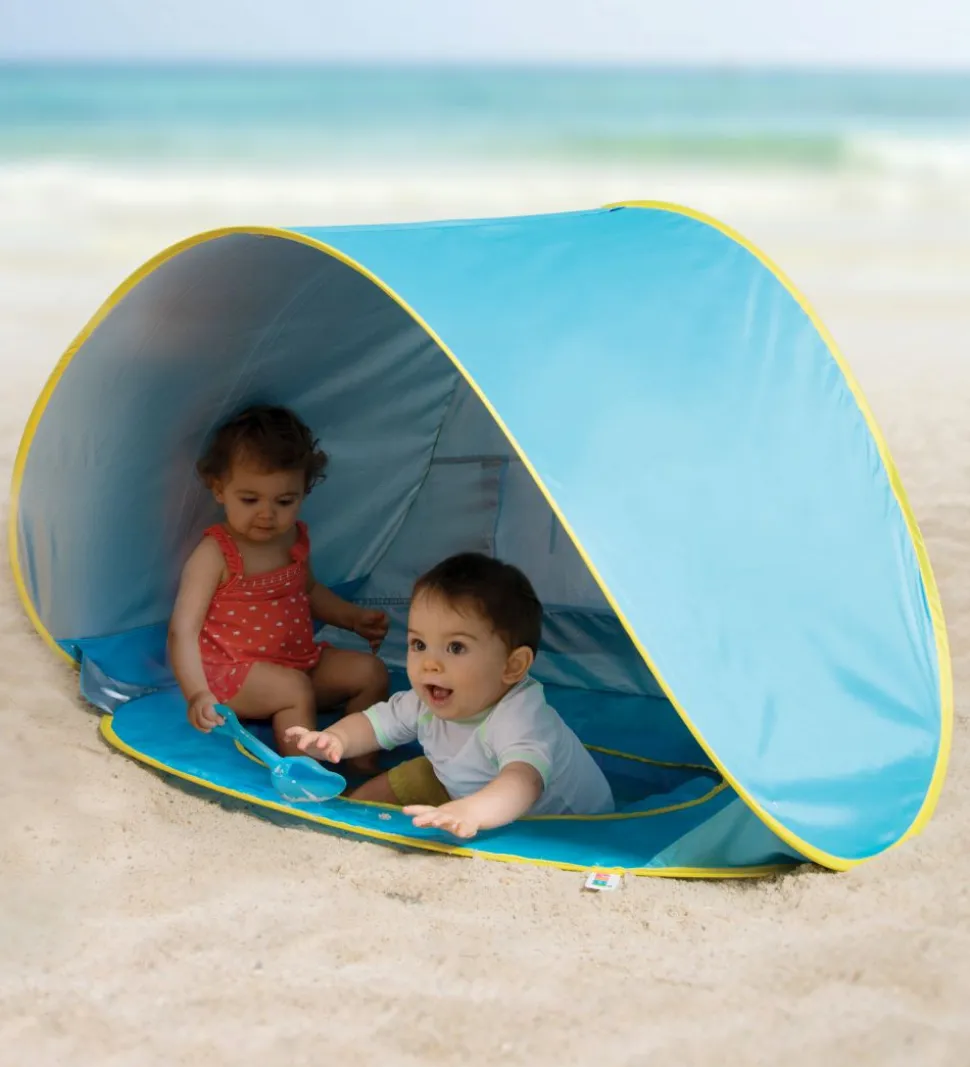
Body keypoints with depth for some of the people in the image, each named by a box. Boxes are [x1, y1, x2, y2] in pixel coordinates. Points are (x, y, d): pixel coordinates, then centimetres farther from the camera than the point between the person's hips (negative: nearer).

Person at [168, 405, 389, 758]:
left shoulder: (295, 540, 6)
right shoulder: (214, 554, -17)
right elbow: (183, 630, -24)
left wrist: (354, 618, 18)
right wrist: (197, 694, -37)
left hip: (299, 660, 8)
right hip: (231, 673, -8)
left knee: (370, 671, -3)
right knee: (295, 689, -32)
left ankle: (362, 765, -4)